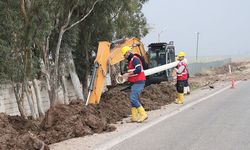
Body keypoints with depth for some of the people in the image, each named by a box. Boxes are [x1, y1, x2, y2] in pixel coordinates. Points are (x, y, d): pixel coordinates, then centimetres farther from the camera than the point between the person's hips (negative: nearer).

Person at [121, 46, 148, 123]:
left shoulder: (135, 59, -12)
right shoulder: (131, 61, 21)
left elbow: (138, 69, -26)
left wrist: (128, 74, -20)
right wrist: (128, 77, 13)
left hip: (138, 82, -11)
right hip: (135, 82, 11)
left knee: (133, 98, -16)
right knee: (133, 99, 10)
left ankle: (143, 114, -12)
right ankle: (134, 117, 12)